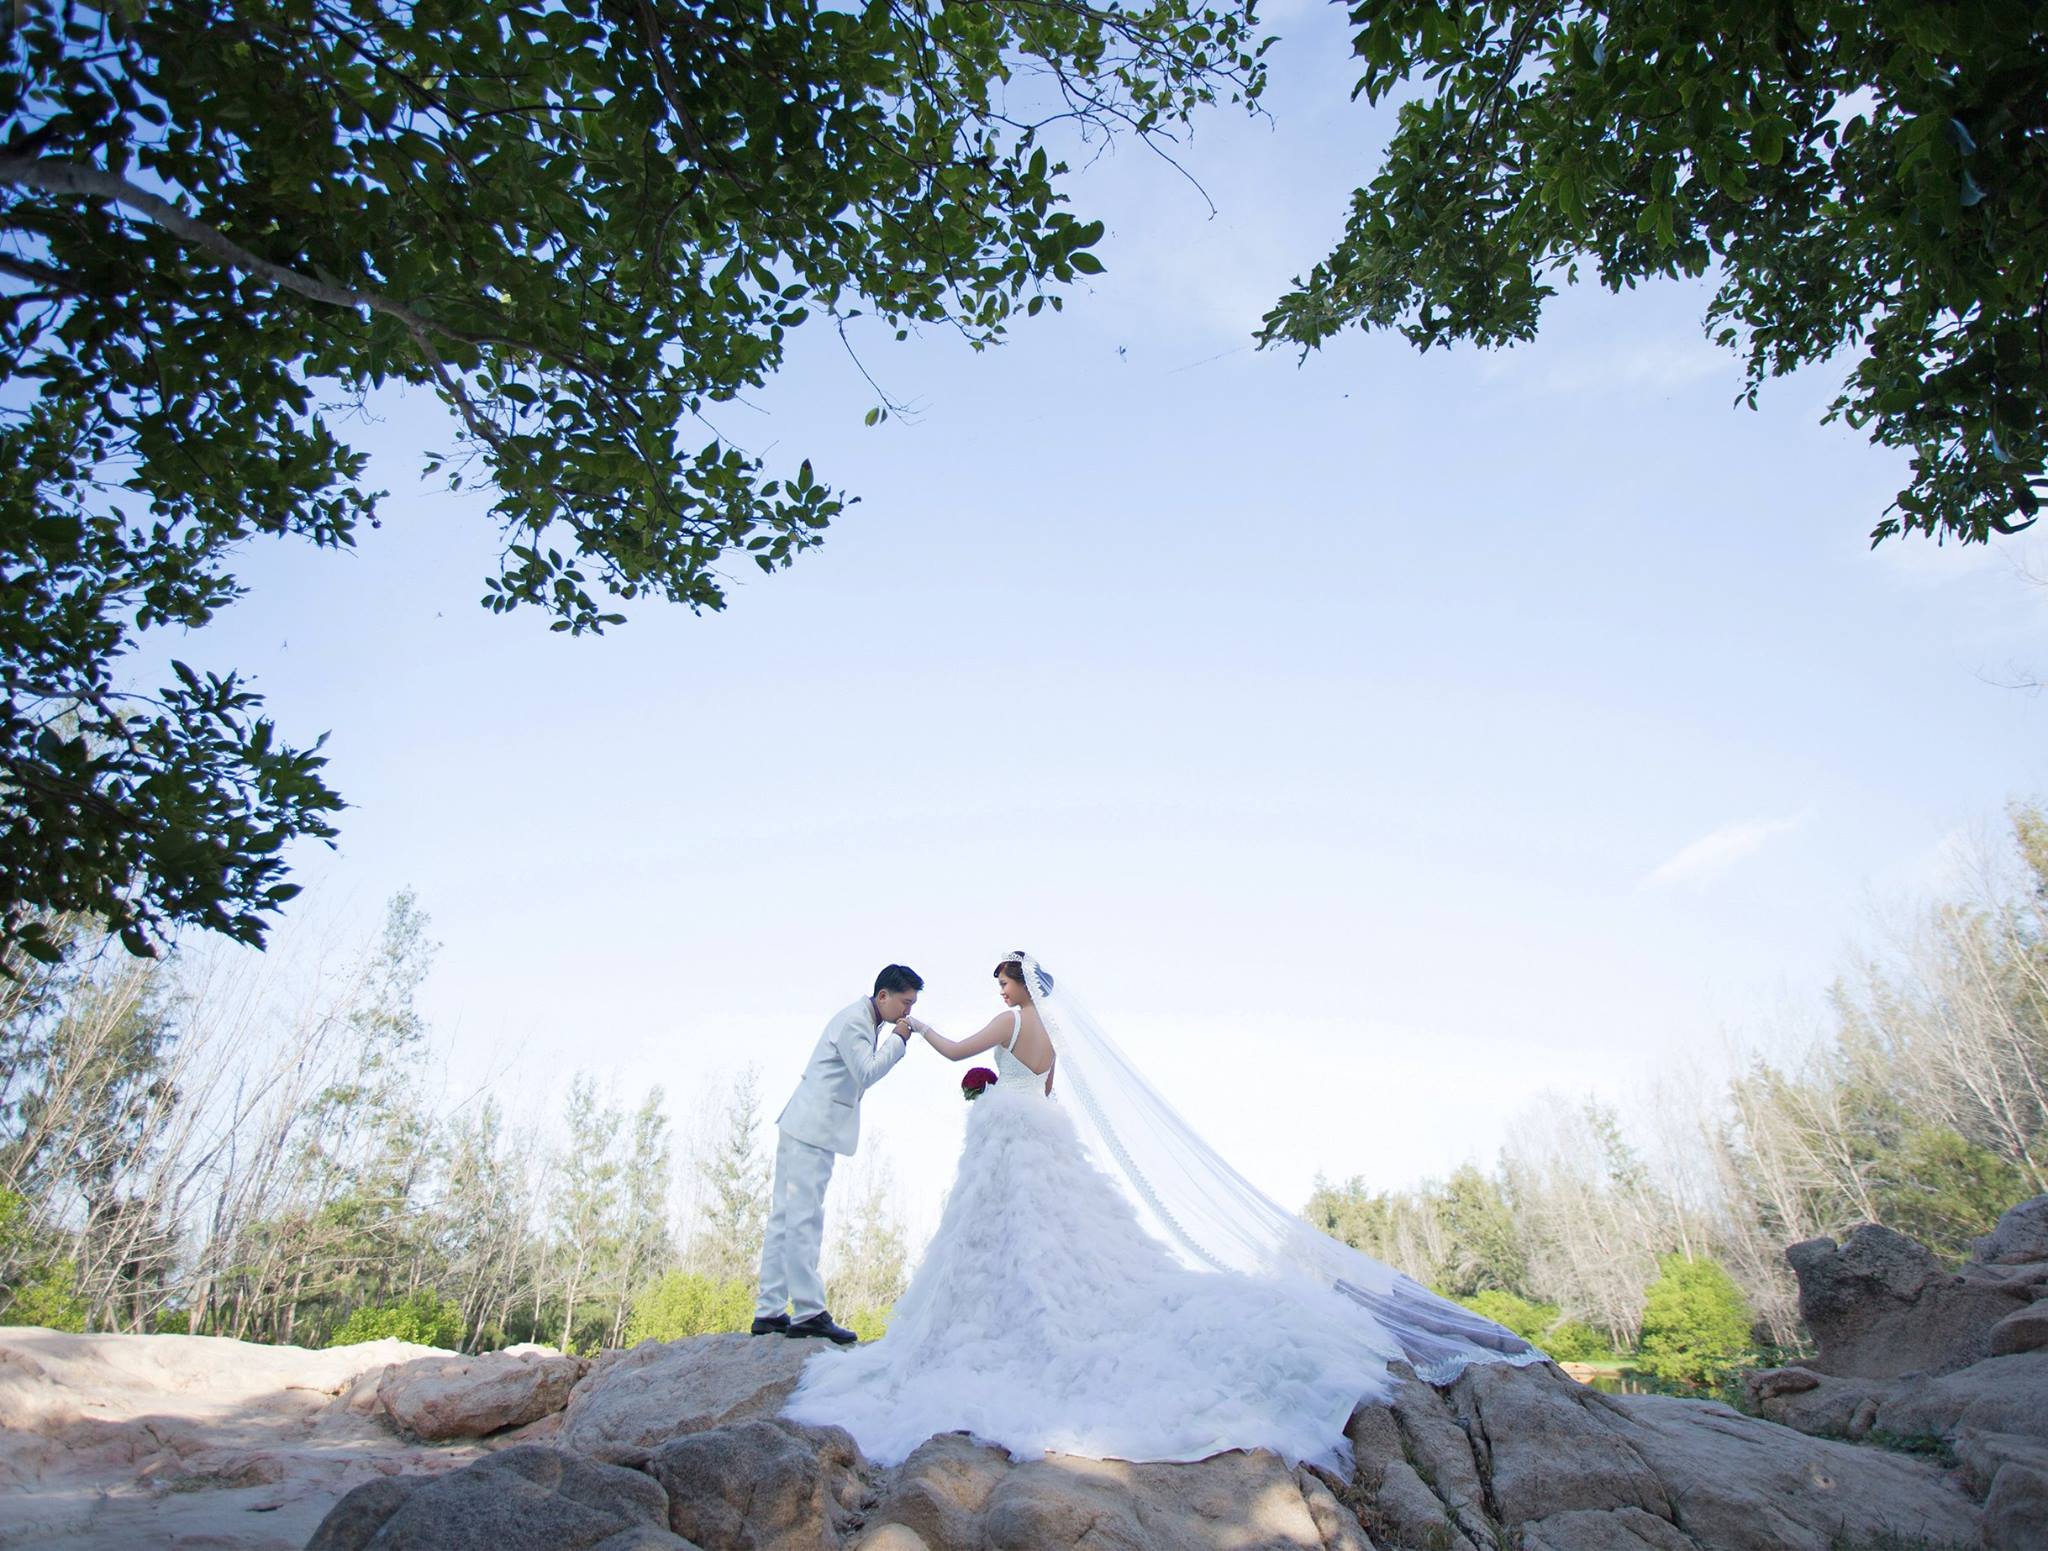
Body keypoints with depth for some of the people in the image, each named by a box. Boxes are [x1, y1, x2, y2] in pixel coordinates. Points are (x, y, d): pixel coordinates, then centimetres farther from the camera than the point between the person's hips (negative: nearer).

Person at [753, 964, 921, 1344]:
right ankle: (808, 1313, -6)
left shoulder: (865, 1022, 17)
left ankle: (769, 1312, 13)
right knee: (804, 1219, -8)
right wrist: (898, 1039, -10)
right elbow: (868, 1073, -19)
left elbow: (863, 1074, 17)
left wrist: (898, 1040, 8)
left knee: (785, 1217, 9)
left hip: (804, 1128, 10)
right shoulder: (853, 1021, -14)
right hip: (811, 1129, -10)